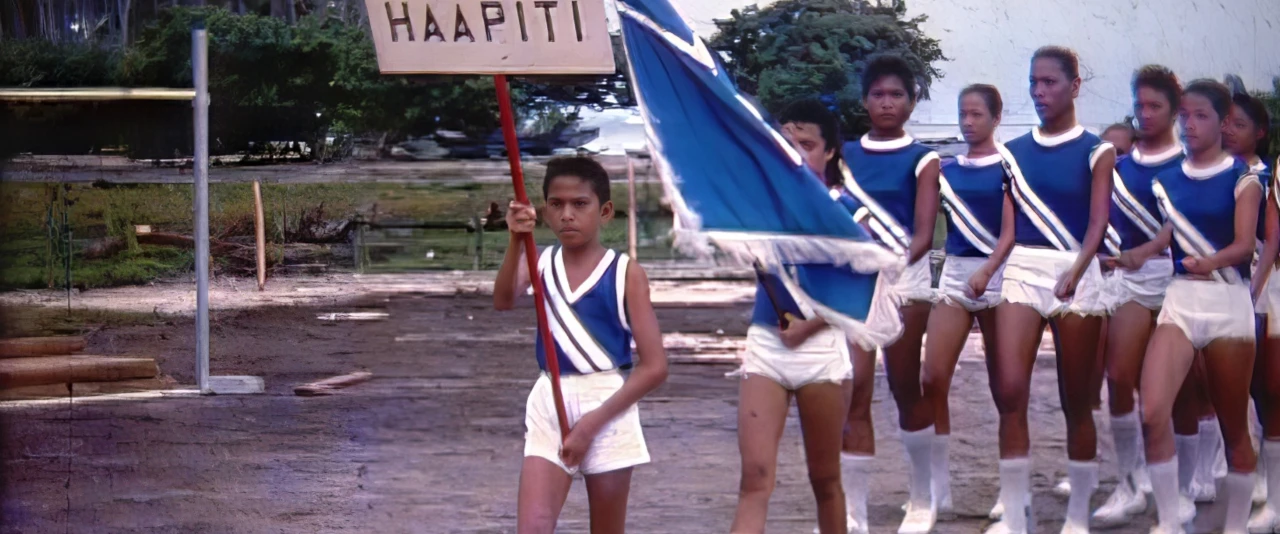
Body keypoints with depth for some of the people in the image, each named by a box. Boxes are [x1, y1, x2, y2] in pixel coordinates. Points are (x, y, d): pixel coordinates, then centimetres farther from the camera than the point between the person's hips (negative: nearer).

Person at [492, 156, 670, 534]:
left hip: (606, 406, -3)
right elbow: (503, 301, -16)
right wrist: (516, 242, -33)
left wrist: (594, 420, -11)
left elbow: (655, 367, -7)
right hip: (549, 405, 3)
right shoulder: (541, 262, 6)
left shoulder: (625, 273, -4)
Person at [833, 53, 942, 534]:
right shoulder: (844, 155, 8)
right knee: (854, 393, -5)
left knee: (905, 389, 8)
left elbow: (923, 235, -11)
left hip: (905, 278, -2)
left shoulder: (922, 161, -2)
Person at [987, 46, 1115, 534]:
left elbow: (1098, 222, -11)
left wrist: (1074, 273, -27)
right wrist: (990, 271, 0)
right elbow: (1007, 223, 9)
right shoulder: (1014, 152, 9)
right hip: (1021, 270, 2)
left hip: (1077, 274, -2)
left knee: (1076, 401, 4)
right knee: (1009, 391, -12)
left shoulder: (1096, 151, -1)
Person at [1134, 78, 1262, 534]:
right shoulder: (1166, 180, 9)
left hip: (1229, 302, -2)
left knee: (1233, 427, 4)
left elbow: (1245, 244, -12)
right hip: (1179, 299, 3)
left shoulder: (1242, 178, -2)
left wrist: (1209, 262, -32)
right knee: (1153, 414, -17)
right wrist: (1139, 255, -5)